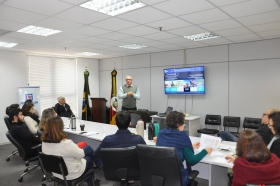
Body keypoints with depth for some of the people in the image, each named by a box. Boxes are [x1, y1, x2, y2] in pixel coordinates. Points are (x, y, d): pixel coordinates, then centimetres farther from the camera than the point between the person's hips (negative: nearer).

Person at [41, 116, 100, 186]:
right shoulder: (66, 143, -36)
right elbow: (81, 154, -19)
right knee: (89, 158, 21)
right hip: (71, 174, -6)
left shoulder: (44, 143, -14)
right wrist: (77, 147, 1)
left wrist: (75, 147, 5)